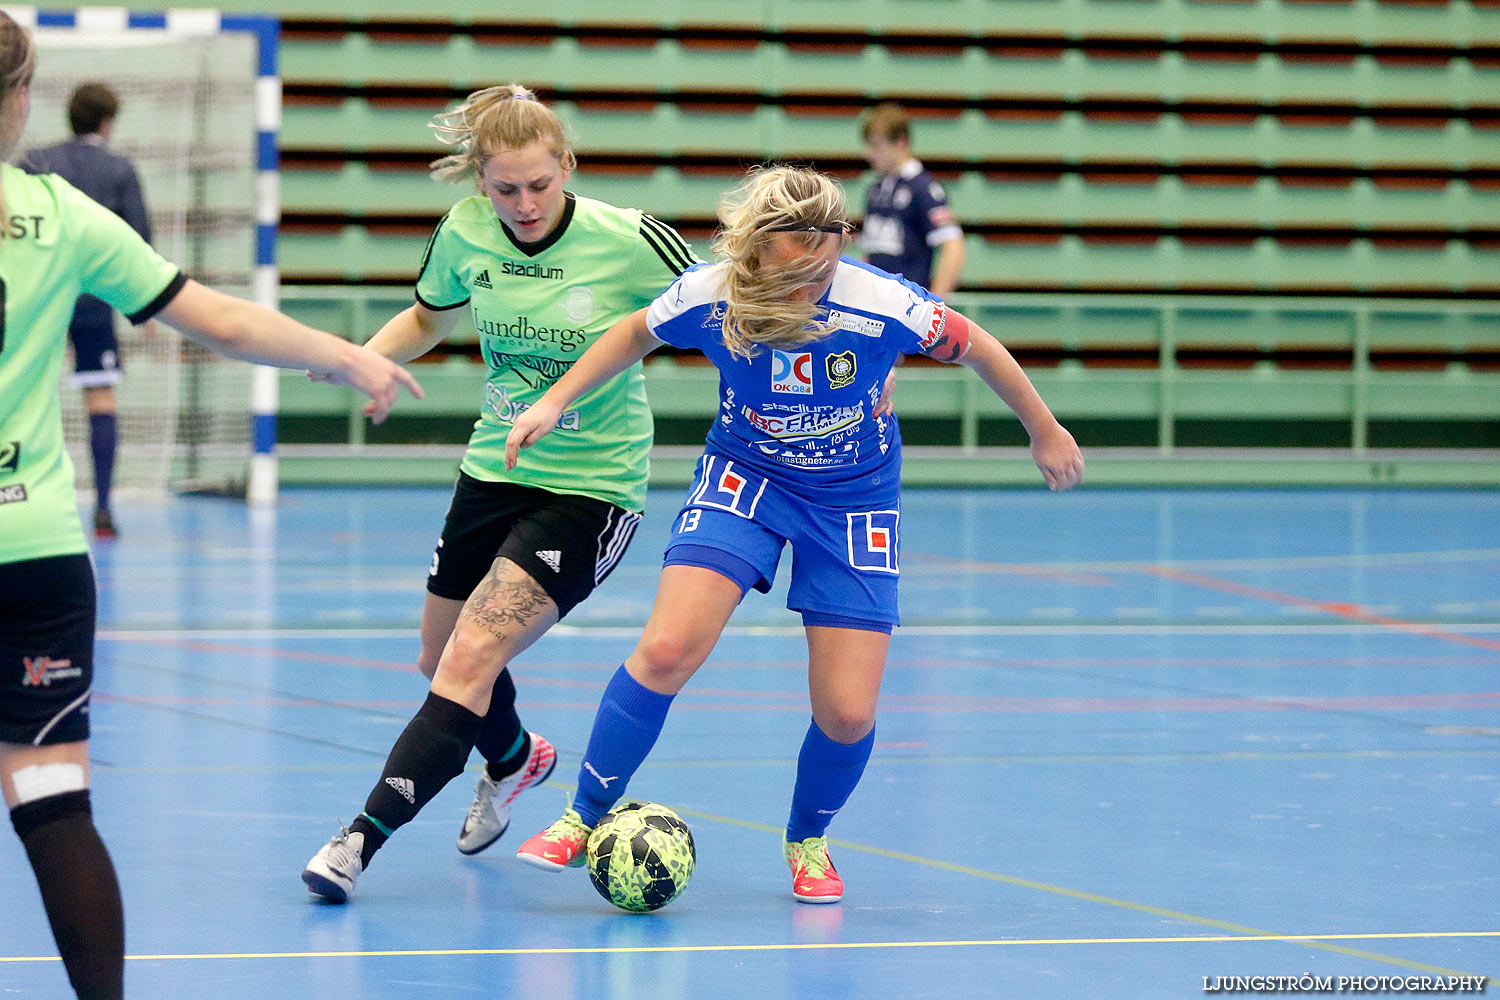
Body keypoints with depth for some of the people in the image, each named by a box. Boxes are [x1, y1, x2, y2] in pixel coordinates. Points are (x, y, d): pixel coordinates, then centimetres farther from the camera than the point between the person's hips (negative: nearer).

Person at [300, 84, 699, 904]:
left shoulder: (627, 242, -17)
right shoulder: (466, 234, -6)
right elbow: (427, 318, 14)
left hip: (591, 488, -6)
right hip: (493, 469, 6)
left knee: (470, 659, -20)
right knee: (441, 660, 19)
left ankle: (363, 838, -19)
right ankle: (516, 759, 53)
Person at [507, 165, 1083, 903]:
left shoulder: (882, 306, -29)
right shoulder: (708, 297, -23)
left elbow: (978, 349, -10)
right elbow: (636, 335, 1)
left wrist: (1046, 433, 3)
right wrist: (555, 402, -3)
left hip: (854, 502, 0)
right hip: (744, 476, 0)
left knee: (847, 714, -5)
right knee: (667, 649, -22)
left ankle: (808, 840, 27)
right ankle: (584, 818, -2)